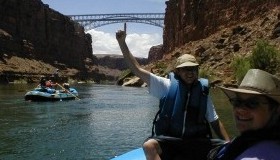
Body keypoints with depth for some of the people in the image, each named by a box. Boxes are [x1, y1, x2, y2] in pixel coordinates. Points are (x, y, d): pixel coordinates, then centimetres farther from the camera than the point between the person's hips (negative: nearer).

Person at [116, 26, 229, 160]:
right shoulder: (167, 86, -2)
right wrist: (122, 43, -11)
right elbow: (137, 70, -6)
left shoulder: (202, 92, 5)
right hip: (168, 140, -2)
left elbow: (215, 122, 13)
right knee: (149, 145, -32)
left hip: (196, 142, 2)